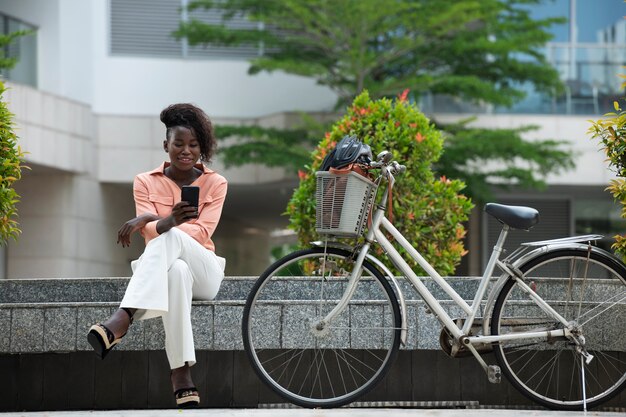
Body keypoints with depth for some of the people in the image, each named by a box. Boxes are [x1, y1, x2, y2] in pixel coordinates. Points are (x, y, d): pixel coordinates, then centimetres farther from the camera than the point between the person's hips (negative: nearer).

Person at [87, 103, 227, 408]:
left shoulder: (215, 184, 5)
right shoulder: (146, 182, 7)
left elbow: (202, 232, -11)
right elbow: (150, 232, -7)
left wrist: (152, 221, -27)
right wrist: (170, 220, -33)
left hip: (202, 271, 0)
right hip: (159, 271, 0)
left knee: (172, 238, -37)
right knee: (177, 272, -41)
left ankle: (121, 319, -55)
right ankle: (181, 377, -53)